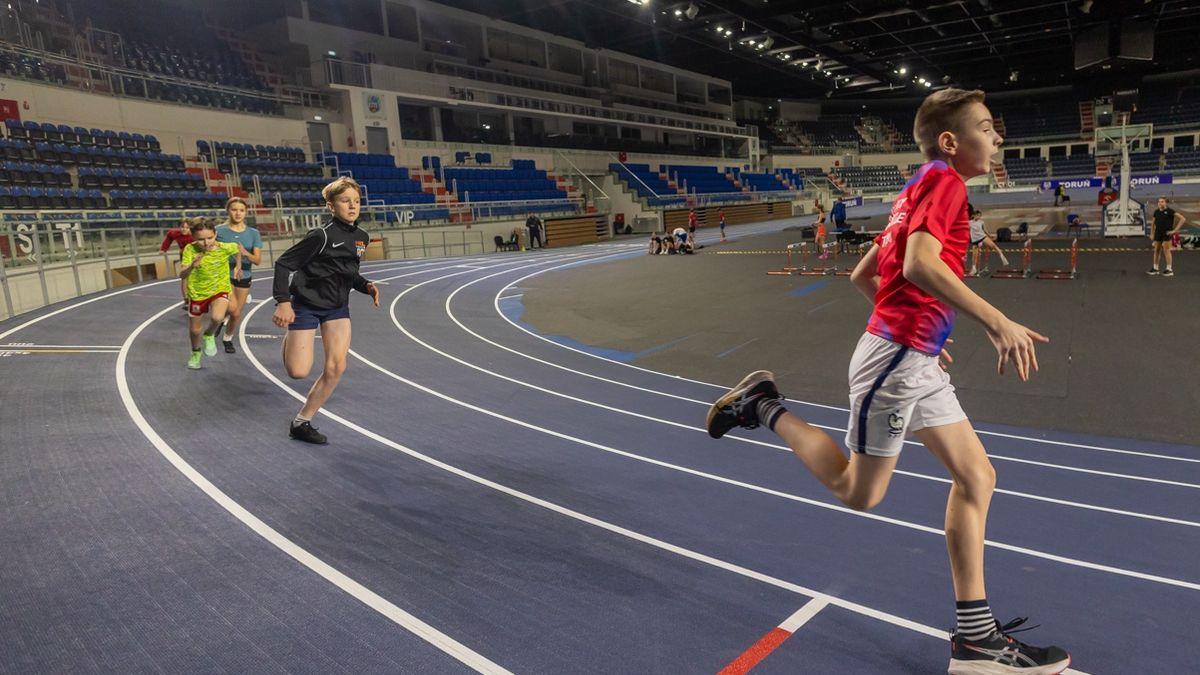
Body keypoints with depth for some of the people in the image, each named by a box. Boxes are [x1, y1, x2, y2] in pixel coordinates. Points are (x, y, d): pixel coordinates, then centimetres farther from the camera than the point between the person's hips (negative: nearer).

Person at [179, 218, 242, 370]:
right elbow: (182, 275, -29)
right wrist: (192, 266, -48)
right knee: (195, 330, 15)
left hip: (220, 290, -1)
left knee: (217, 318, -30)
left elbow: (238, 248, 3)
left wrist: (238, 266, 10)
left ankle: (209, 335, 6)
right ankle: (195, 353, 48)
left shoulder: (225, 248, -21)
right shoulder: (190, 250, -23)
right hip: (197, 293, 1)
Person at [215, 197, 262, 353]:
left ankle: (227, 339, 38)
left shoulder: (253, 233, -3)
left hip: (244, 277, 3)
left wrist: (245, 253, -28)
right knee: (233, 309, -25)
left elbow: (258, 260, -9)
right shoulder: (219, 231, -7)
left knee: (237, 314, 10)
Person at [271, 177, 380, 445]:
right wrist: (283, 301, -27)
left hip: (337, 306, 6)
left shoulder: (362, 237, 0)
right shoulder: (322, 235, -21)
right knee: (298, 372, -8)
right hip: (306, 304, -6)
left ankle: (301, 423, 10)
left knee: (336, 368, -5)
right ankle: (289, 336, 28)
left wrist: (366, 286, -3)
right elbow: (283, 263, -17)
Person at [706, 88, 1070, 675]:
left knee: (976, 478, 9)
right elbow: (920, 263, -27)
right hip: (895, 358, -10)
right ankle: (766, 408, 14)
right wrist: (997, 322, -29)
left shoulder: (920, 188, 19)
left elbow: (862, 275, 21)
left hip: (916, 361, 10)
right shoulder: (943, 180, -9)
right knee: (859, 492, 3)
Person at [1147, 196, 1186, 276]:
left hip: (1167, 234, -5)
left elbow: (1183, 219, -11)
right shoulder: (1156, 212, 7)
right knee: (1156, 250, 8)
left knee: (1166, 250, -4)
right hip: (1158, 233, 5)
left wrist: (1175, 230, -13)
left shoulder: (1170, 211, -9)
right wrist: (1152, 233, 14)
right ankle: (1155, 268, 17)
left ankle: (1169, 270, 3)